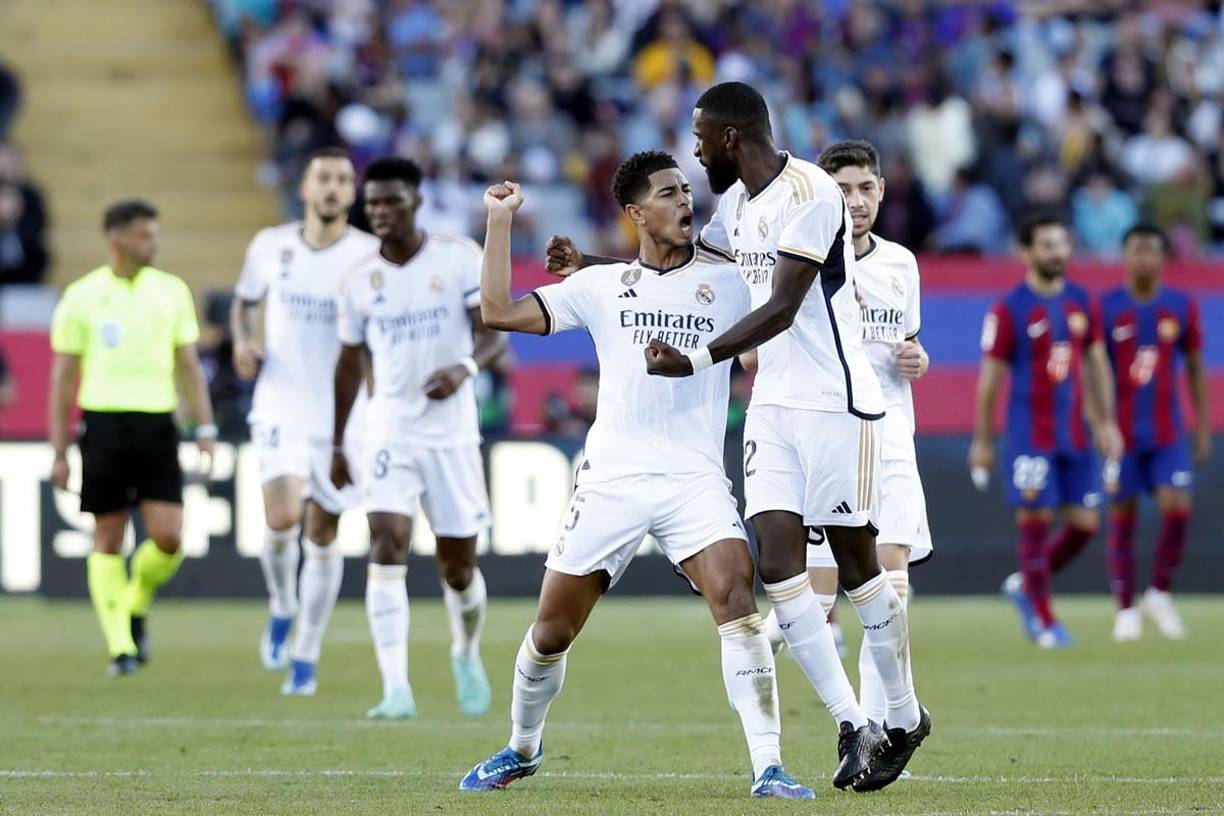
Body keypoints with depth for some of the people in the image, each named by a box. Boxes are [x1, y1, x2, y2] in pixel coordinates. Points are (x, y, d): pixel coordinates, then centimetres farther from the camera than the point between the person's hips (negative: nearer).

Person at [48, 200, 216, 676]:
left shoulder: (171, 291, 9)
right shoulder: (82, 297, 1)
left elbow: (188, 366, 14)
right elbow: (63, 378, 4)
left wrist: (205, 428, 4)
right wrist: (59, 452, 0)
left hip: (157, 423, 2)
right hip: (104, 423, -2)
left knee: (169, 537, -7)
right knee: (108, 540, 0)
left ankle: (135, 607, 20)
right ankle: (120, 645, 6)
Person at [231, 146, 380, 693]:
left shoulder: (370, 256, -6)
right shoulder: (271, 246, 2)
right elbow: (243, 302, 19)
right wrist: (243, 341, -1)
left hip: (344, 416, 0)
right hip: (281, 408, 0)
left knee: (323, 536, 4)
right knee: (281, 518, -19)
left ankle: (306, 658, 17)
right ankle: (281, 611, 10)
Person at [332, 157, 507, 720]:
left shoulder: (461, 258, -4)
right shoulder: (360, 280, 4)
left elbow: (495, 333, -9)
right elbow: (349, 362, 16)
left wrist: (464, 367, -30)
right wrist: (337, 444, 18)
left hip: (452, 433, -1)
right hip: (390, 430, 1)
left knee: (458, 566, 7)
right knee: (388, 545, -19)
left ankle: (466, 653, 39)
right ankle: (396, 690, -23)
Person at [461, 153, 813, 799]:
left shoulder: (728, 281, 8)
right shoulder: (600, 286, 9)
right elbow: (500, 311, 5)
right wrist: (500, 220, 2)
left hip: (695, 479, -1)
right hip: (610, 479, 1)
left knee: (737, 596, -24)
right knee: (551, 630, 6)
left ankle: (767, 768, -24)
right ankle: (522, 748, 33)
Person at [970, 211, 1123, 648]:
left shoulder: (1081, 301, 8)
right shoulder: (1009, 310, -7)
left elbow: (1096, 363, 16)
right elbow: (990, 377, -4)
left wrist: (1106, 422, 10)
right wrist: (982, 441, -4)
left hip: (1075, 434, 5)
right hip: (1030, 437, -5)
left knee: (1084, 525, 4)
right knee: (1036, 523, -4)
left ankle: (1024, 585, 25)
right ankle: (1043, 620, 7)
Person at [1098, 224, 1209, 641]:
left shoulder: (1182, 307, 4)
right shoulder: (1105, 309, -3)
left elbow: (1195, 369, 11)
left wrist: (1203, 427, 8)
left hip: (1167, 432, 2)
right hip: (1122, 432, -2)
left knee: (1177, 509, -11)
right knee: (1123, 517, 2)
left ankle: (1159, 594, 7)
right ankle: (1126, 610, 10)